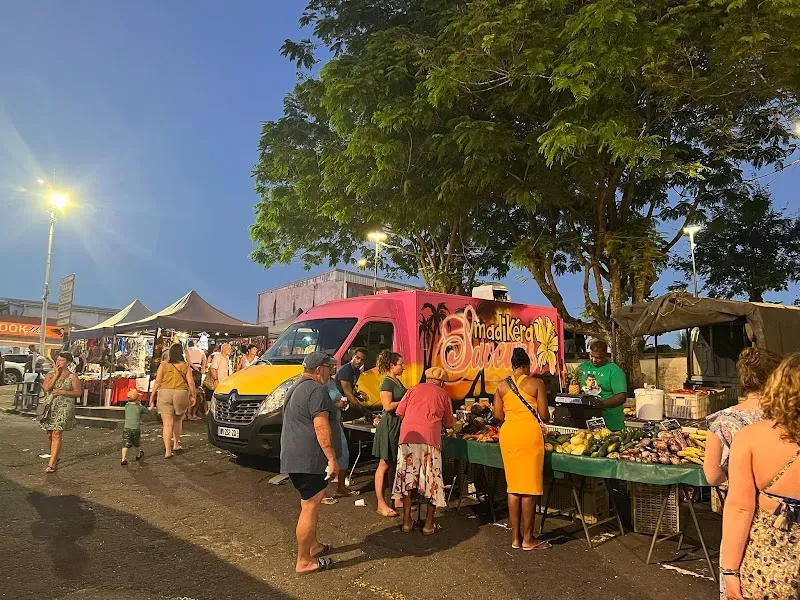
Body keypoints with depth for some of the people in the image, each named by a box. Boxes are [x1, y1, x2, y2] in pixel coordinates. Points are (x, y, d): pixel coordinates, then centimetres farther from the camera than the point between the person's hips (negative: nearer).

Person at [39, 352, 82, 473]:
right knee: (50, 434, 10)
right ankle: (54, 458, 28)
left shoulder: (73, 377, 1)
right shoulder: (50, 374, 10)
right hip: (49, 407, 4)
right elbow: (46, 388, -7)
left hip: (64, 408, -4)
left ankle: (52, 464, -7)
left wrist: (63, 392, -15)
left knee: (57, 434, -10)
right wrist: (56, 374, -8)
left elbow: (78, 393, -3)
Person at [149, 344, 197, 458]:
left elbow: (158, 381, -1)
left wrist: (152, 395, 6)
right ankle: (176, 445, 31)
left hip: (164, 394, 0)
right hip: (181, 394, 0)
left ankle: (168, 451, -5)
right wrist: (193, 395, 11)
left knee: (167, 423, -1)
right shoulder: (185, 366, 1)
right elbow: (191, 383, -1)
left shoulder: (163, 364, 2)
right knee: (178, 420, 22)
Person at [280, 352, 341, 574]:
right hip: (310, 459, -10)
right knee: (310, 507, -2)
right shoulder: (316, 390, -16)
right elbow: (321, 426, -23)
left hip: (294, 457, 11)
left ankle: (313, 545, 35)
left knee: (310, 503, 22)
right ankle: (304, 561, 6)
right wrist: (332, 459, -22)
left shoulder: (296, 387, 17)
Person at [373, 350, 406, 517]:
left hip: (399, 426, 9)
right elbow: (388, 406, -22)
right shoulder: (386, 383, -13)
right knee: (385, 465, -3)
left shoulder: (397, 381, 14)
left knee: (395, 464, 15)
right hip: (389, 426, -9)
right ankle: (381, 504, 2)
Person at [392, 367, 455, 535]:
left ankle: (407, 522, 16)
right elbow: (449, 424, 18)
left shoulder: (413, 389, 16)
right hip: (429, 438, -1)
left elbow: (399, 413, 14)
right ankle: (429, 524, 14)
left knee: (407, 478, 12)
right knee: (432, 480, 10)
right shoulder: (443, 395, 14)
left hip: (407, 437, 2)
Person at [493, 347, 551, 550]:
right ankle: (528, 539, 11)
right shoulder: (536, 383, -4)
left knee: (513, 486, 12)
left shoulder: (502, 385, 7)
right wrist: (546, 418, 18)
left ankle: (515, 537, 19)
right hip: (529, 433, -4)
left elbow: (498, 415, 6)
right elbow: (544, 416, -5)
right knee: (530, 487, 4)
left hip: (508, 433, 4)